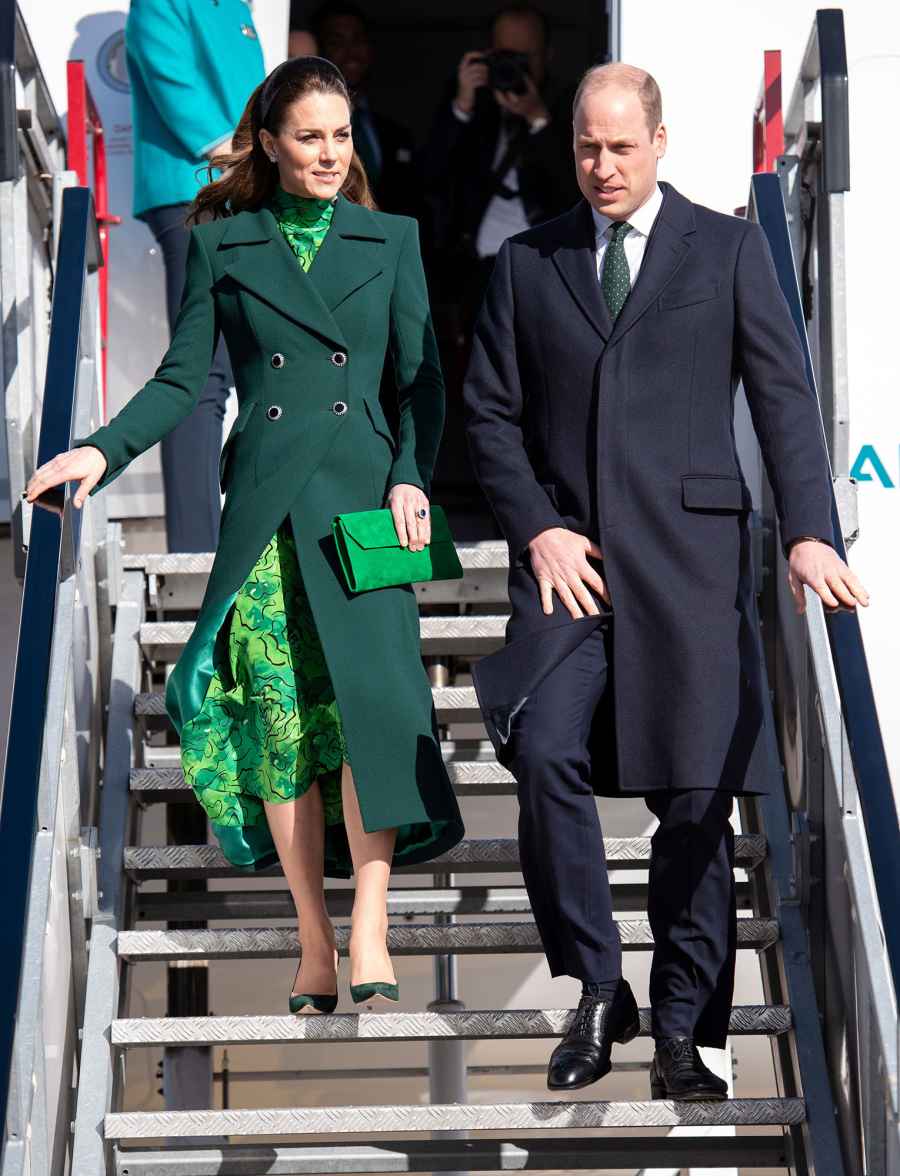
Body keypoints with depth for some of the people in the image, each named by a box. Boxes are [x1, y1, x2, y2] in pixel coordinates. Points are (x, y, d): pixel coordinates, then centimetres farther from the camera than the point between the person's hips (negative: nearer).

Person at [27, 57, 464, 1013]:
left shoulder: (391, 240, 12)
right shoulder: (222, 244, 11)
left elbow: (422, 377, 9)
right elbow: (185, 379, 8)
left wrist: (412, 477, -6)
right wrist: (105, 449, -6)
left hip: (362, 497, 0)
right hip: (264, 505, 0)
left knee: (372, 692, -15)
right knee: (278, 715, -2)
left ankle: (369, 934, -12)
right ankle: (314, 945, 5)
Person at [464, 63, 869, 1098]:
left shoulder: (727, 249, 7)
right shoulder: (527, 263, 12)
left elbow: (782, 393, 1)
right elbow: (489, 411, 11)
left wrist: (809, 531, -11)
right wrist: (537, 530, -3)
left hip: (687, 556, -1)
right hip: (568, 557, 1)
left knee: (694, 797, 0)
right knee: (544, 755, -19)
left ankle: (683, 1031, 12)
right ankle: (596, 990, -3)